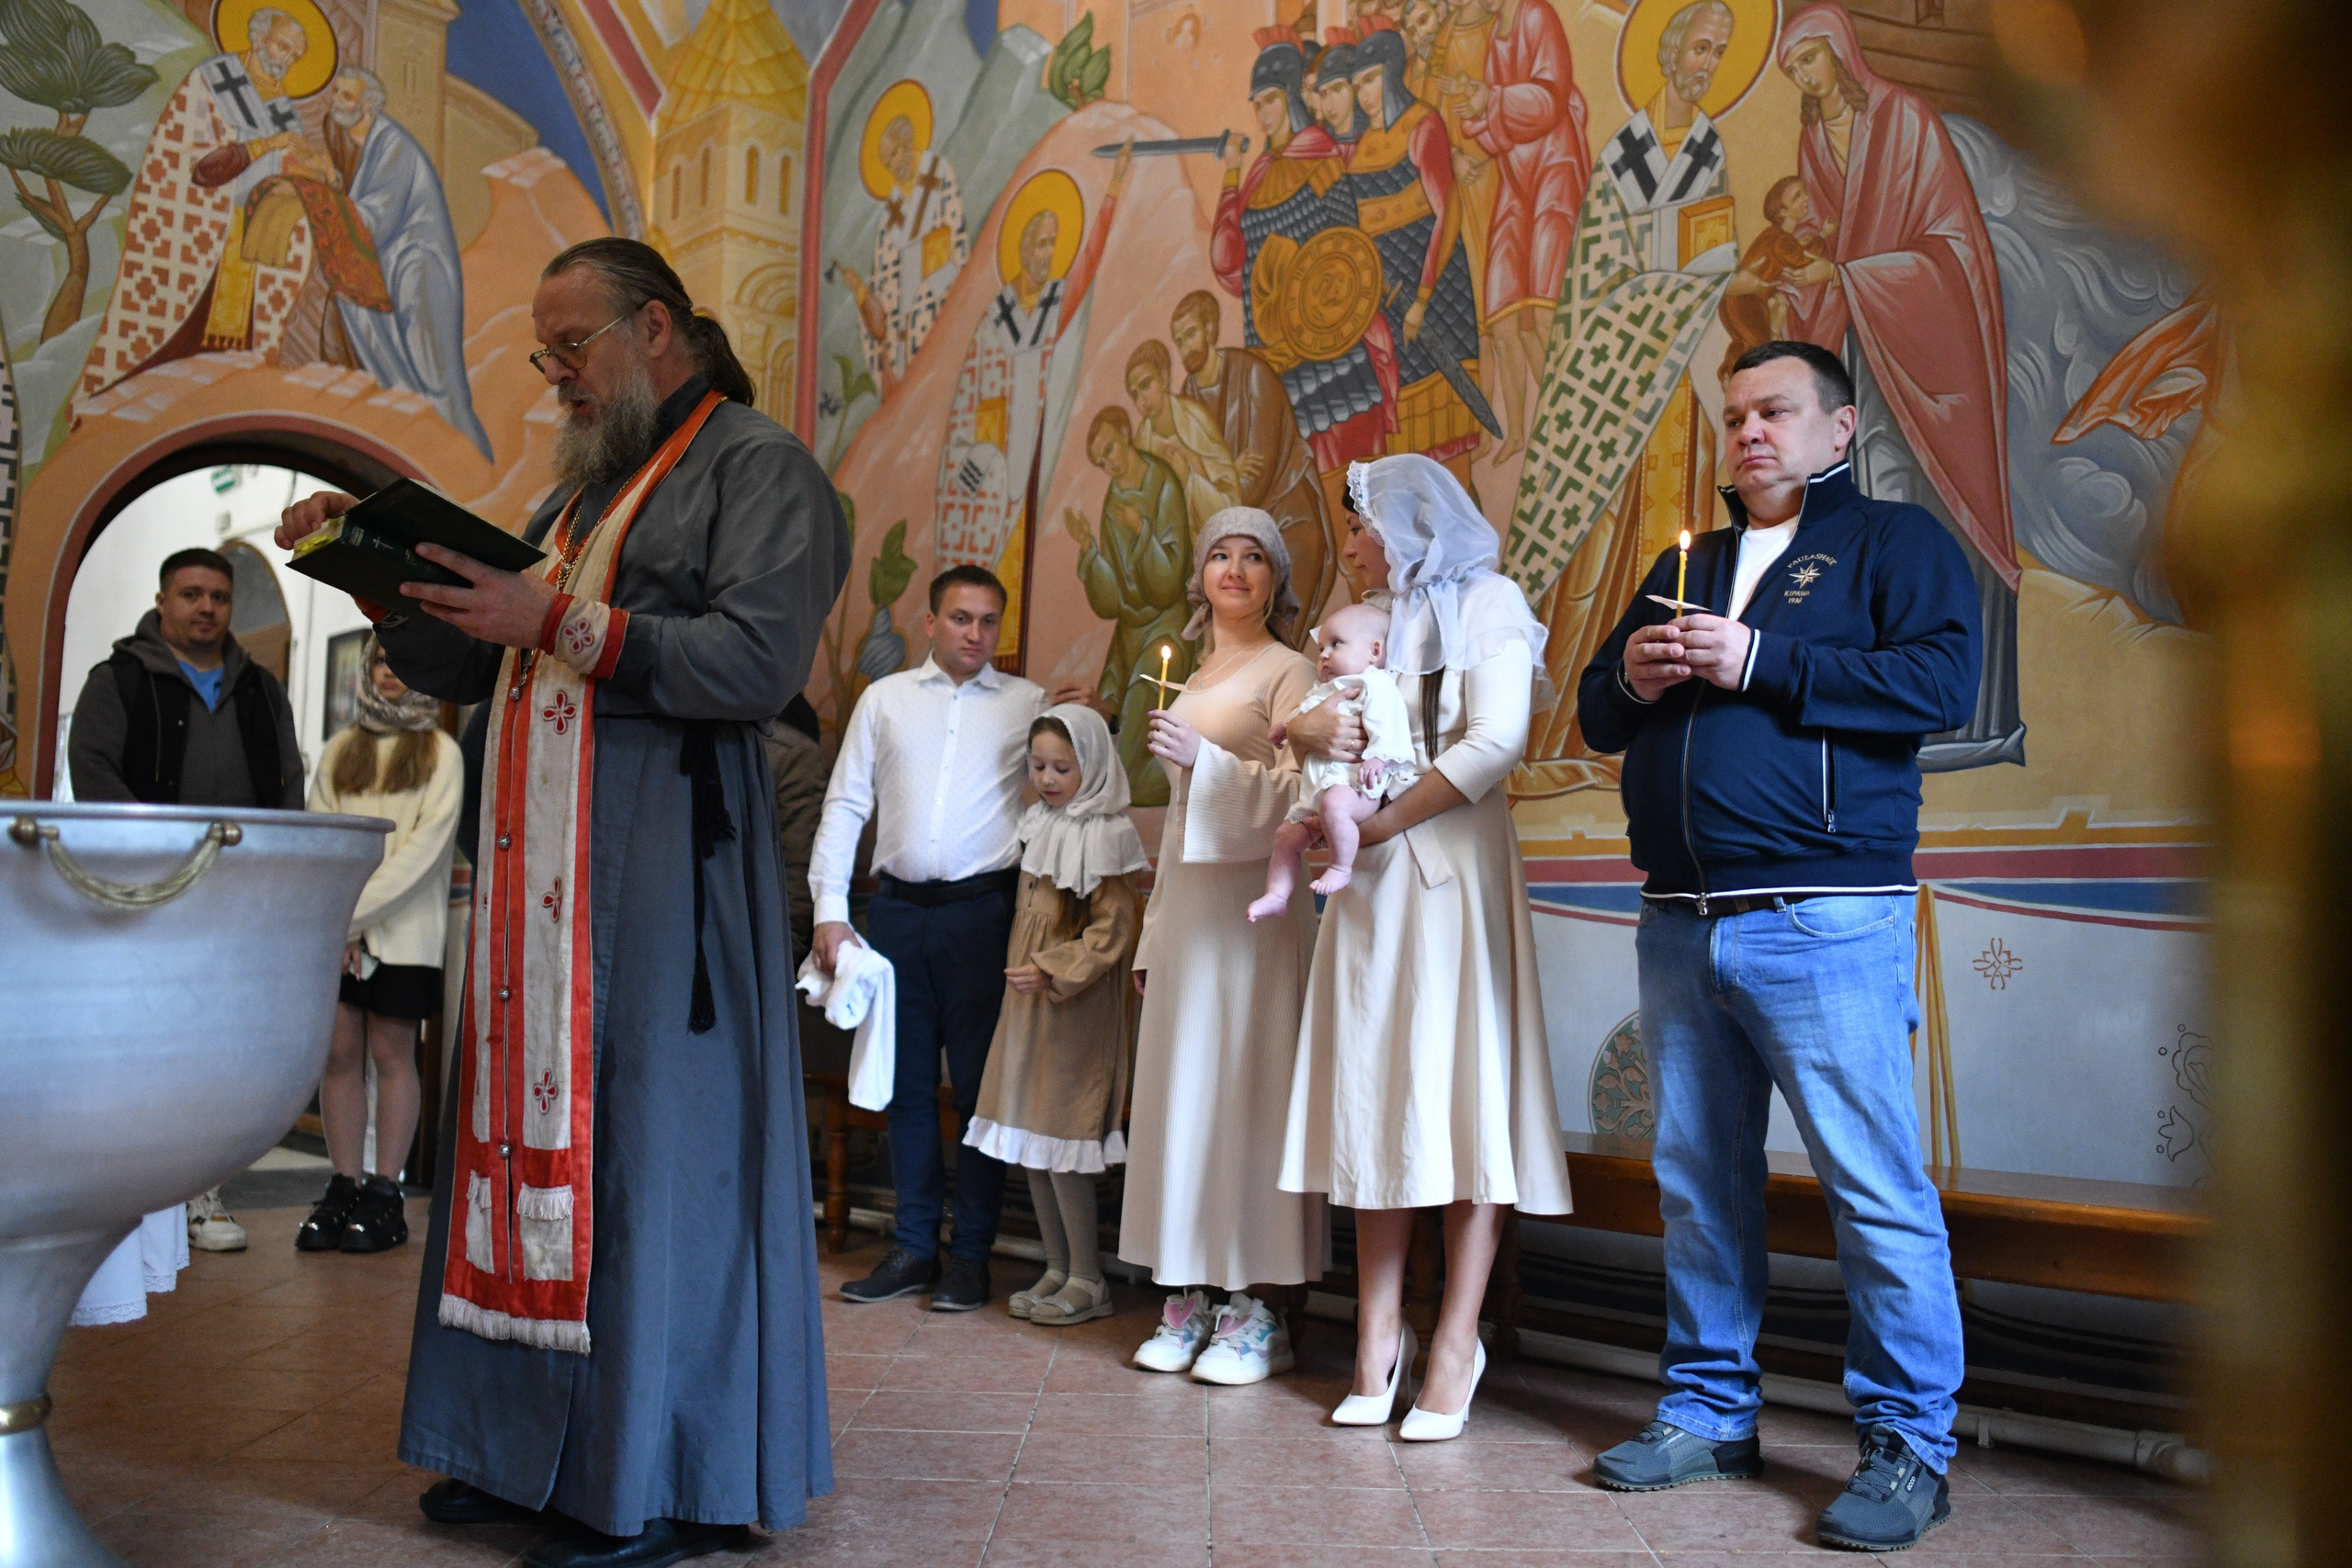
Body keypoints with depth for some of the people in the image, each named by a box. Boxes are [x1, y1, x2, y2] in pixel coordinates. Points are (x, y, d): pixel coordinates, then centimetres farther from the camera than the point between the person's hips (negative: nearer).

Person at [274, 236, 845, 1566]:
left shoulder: (757, 464, -1)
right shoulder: (587, 490, 25)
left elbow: (758, 660, -16)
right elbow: (467, 668, 25)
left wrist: (557, 623, -15)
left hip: (664, 869, -8)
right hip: (545, 876, 8)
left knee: (651, 1153, -5)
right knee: (538, 1141, 7)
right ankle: (539, 1449, 18)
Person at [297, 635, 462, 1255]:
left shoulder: (440, 753, 2)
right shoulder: (340, 750, 13)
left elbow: (426, 846, -7)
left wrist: (355, 911, -12)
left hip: (404, 929, -3)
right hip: (336, 928, 3)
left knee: (391, 1051, -2)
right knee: (339, 1051, 1)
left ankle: (386, 1193, 3)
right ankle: (343, 1186, 8)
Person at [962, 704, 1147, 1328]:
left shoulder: (1105, 837, -12)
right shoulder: (1041, 827, 12)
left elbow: (1113, 932, -16)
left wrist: (1052, 971, -21)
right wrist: (1024, 972, 15)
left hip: (1077, 1008, -8)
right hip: (1029, 1001, 8)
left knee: (1060, 1138, -5)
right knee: (1029, 1142, 10)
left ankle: (1088, 1280, 7)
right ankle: (1057, 1269, 21)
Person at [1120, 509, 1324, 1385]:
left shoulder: (1287, 672, -1)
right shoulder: (1191, 682, 20)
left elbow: (1294, 795, -12)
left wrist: (1201, 759, -24)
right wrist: (1153, 934, 19)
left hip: (1253, 906, -7)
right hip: (1186, 906, 7)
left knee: (1245, 1097, -6)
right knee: (1180, 1094, 6)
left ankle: (1254, 1313, 2)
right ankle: (1187, 1302, 14)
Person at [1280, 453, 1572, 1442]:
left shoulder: (1484, 602, 1)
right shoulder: (1373, 617, 20)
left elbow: (1497, 741, -12)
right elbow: (1302, 718, 19)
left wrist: (1386, 821, -9)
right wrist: (1307, 730, -5)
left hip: (1451, 868, -6)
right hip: (1370, 879, 6)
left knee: (1458, 1093, -5)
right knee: (1372, 1097, 3)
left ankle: (1455, 1346, 0)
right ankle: (1379, 1338, 8)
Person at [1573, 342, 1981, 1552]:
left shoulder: (1894, 540, 6)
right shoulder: (1687, 566, 23)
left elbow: (1941, 681, -11)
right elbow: (1599, 715, 24)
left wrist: (1758, 661, -14)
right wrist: (1630, 680, 0)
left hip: (1823, 920, -6)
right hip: (1681, 924, 6)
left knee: (1874, 1183, -5)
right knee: (1697, 1179, 11)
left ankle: (1909, 1448, 8)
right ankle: (1709, 1413, 23)